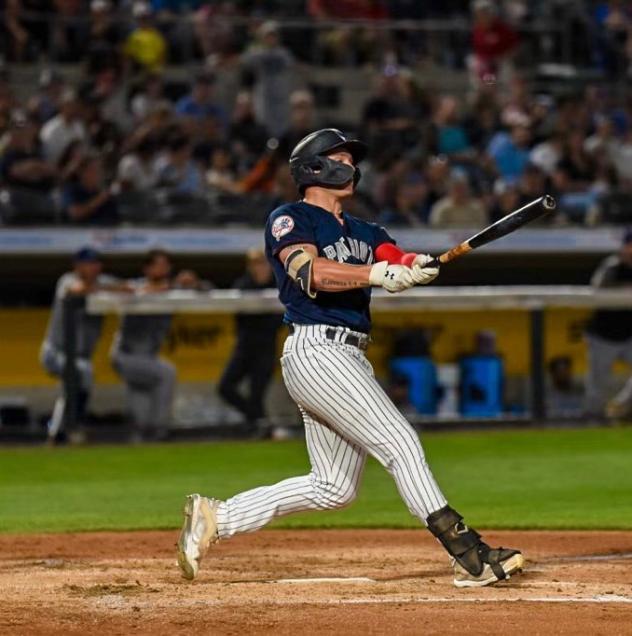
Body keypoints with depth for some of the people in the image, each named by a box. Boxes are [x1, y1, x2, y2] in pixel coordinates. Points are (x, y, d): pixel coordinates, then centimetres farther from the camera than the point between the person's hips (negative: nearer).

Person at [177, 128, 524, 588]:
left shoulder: (363, 232, 23)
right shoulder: (290, 220, -1)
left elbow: (395, 260, 4)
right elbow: (309, 271, -20)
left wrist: (416, 267, -20)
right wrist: (375, 274, -31)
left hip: (350, 358, 9)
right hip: (317, 350, -9)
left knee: (334, 488, 10)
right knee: (399, 442, -15)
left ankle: (215, 519, 15)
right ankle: (469, 555, -18)